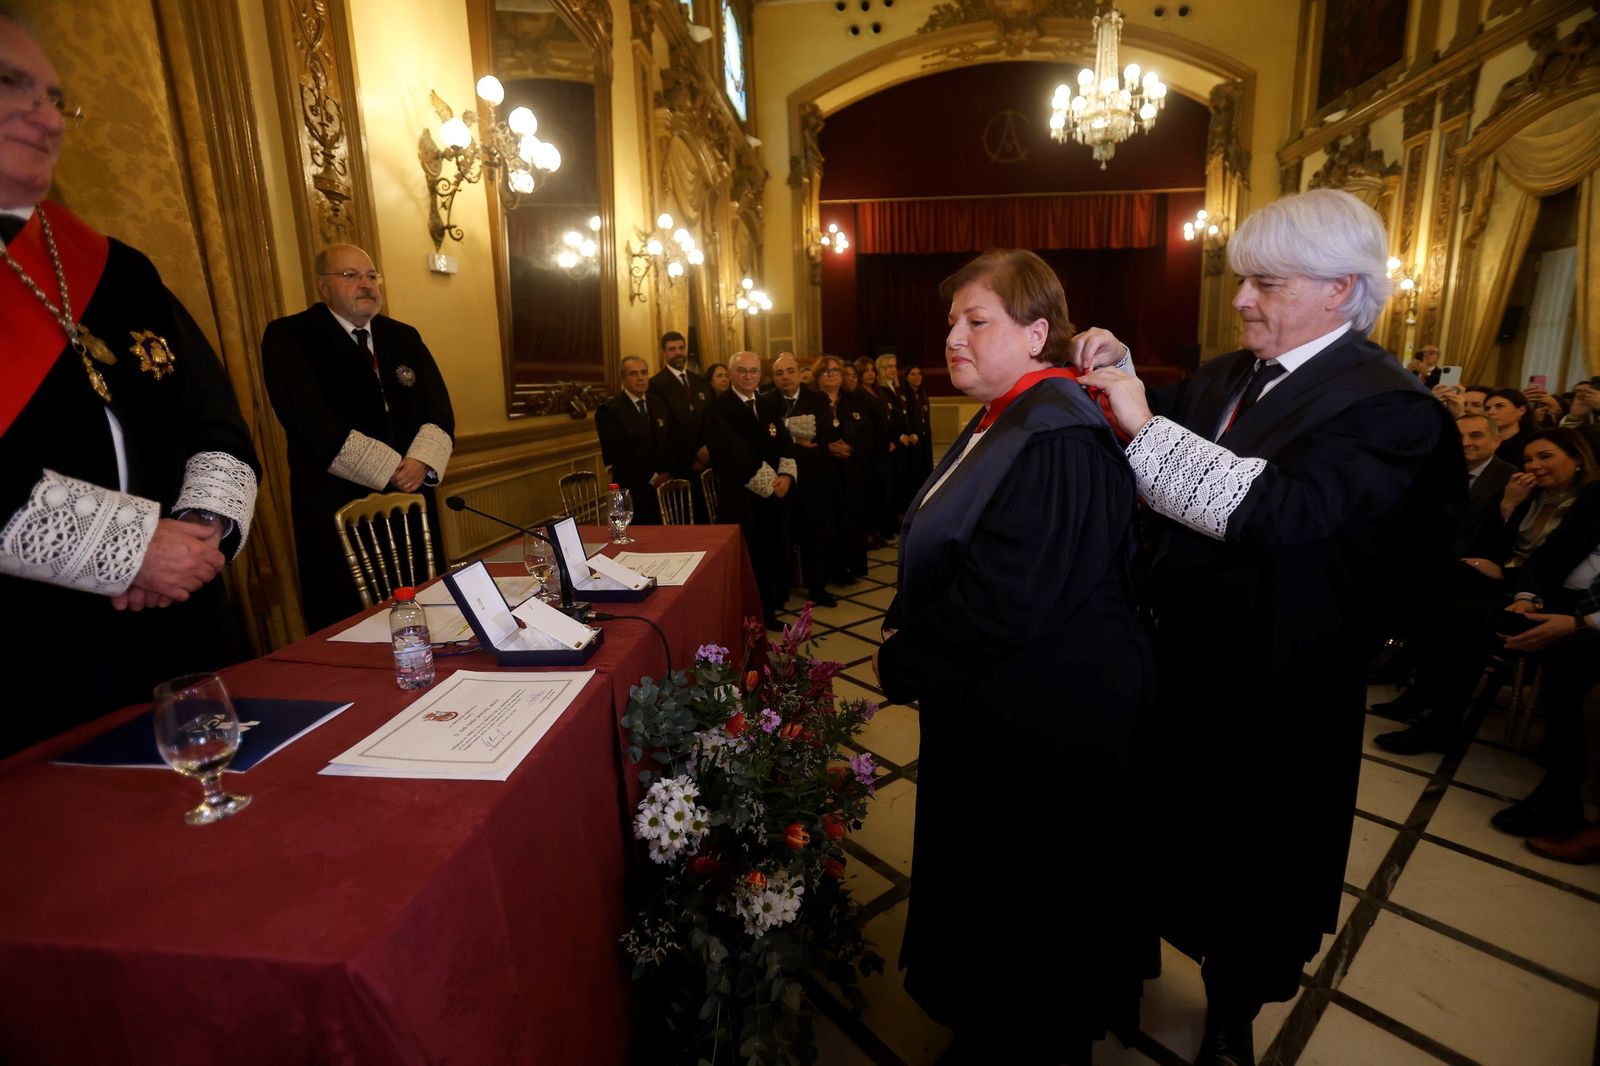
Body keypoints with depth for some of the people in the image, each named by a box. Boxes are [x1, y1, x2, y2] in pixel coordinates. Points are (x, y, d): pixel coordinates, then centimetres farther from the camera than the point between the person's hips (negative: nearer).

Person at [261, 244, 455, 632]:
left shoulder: (404, 337, 14)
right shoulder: (288, 337, -3)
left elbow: (439, 411, 8)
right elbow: (315, 426, -15)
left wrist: (423, 462, -12)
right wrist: (393, 469, -16)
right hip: (337, 512, -5)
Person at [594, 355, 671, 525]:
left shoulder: (658, 404, 12)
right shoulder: (609, 410, -8)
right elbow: (615, 455, -13)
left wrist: (668, 473, -3)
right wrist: (651, 478, -12)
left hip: (664, 486, 5)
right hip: (633, 491, -5)